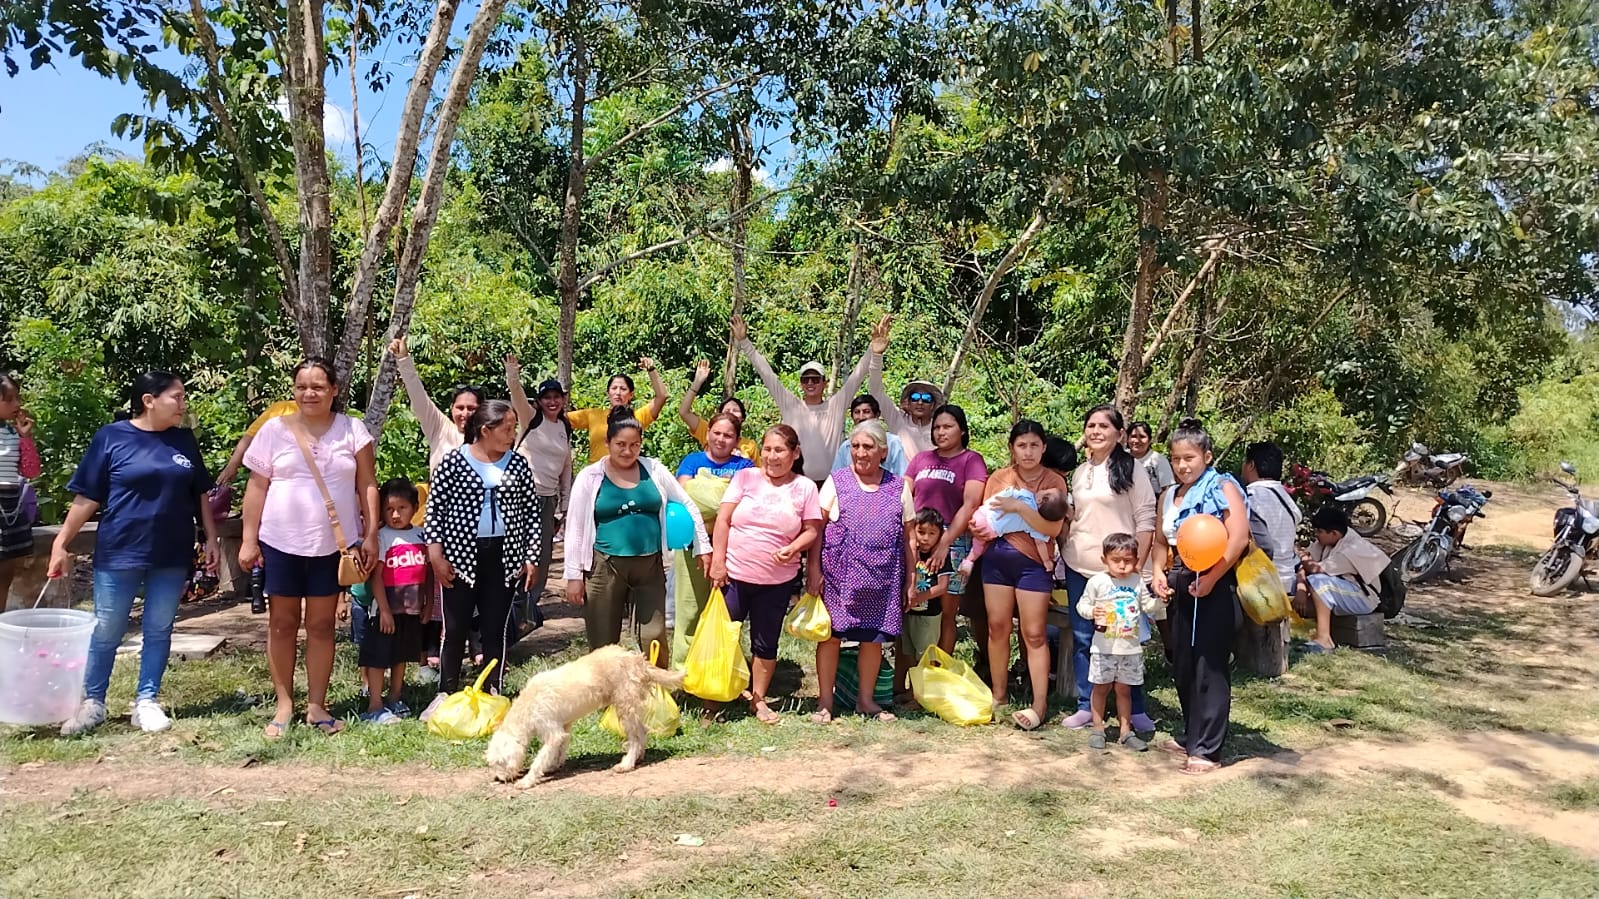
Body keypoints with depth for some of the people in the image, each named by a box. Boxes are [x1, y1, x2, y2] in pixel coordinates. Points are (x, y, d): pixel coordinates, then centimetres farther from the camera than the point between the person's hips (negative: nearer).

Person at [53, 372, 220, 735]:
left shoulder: (184, 441, 6)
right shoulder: (111, 437, -4)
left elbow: (200, 495, 12)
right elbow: (87, 498, -2)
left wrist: (211, 538, 8)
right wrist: (61, 542, -4)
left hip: (172, 555, 3)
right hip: (119, 552, -3)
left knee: (158, 630, 8)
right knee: (106, 631, 6)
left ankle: (147, 702, 18)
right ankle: (92, 703, 20)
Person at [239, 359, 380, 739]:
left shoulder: (352, 429, 2)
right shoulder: (274, 429, 2)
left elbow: (367, 486, 2)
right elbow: (257, 488, 3)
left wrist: (371, 535, -5)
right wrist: (249, 539, -1)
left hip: (333, 544, 0)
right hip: (281, 542, 0)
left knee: (321, 624, 7)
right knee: (282, 623, 8)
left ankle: (316, 705, 15)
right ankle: (284, 704, 18)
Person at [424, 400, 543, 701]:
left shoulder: (518, 465, 4)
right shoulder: (454, 461, -4)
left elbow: (533, 514, 7)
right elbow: (434, 508, -3)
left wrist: (532, 558, 3)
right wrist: (436, 555, -8)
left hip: (504, 556, 2)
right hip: (461, 555, -2)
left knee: (496, 628, 7)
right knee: (455, 627, 3)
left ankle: (495, 693, 18)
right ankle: (446, 694, 16)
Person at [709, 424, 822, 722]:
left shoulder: (804, 487, 1)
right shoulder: (745, 477, 0)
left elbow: (812, 530, 2)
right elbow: (723, 520, -2)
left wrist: (793, 548, -17)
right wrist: (718, 561, -7)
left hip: (777, 581, 0)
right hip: (733, 574, 0)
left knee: (766, 643, 12)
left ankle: (758, 699, 27)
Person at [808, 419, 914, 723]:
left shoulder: (899, 487, 6)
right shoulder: (836, 481, 1)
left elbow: (908, 536, 8)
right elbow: (816, 528, -1)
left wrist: (911, 578, 6)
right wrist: (814, 569, -8)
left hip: (882, 578, 2)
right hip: (838, 575, -2)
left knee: (874, 637, 9)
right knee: (830, 633, 2)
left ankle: (866, 699, 25)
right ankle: (825, 701, 15)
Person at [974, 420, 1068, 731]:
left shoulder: (1054, 482, -4)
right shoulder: (998, 478, 5)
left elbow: (1053, 527, -15)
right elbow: (985, 519, 7)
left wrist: (1018, 506, -24)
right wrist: (980, 529, -16)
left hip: (1033, 562, -3)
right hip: (998, 558, 3)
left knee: (1034, 634, -2)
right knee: (997, 627, 9)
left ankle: (1039, 705, 2)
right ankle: (998, 696, 21)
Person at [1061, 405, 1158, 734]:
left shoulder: (1132, 469, -4)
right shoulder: (1080, 472, 12)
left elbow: (1145, 520, -6)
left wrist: (1137, 565, -11)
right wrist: (1065, 549, 9)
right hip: (1078, 567, 5)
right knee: (1082, 637, 8)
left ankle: (1135, 710, 12)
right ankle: (1086, 706, 17)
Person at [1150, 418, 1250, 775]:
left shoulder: (1222, 488, -7)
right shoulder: (1169, 496, 14)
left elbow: (1239, 538, -18)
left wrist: (1210, 580, -22)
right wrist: (1159, 572, 3)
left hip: (1213, 587, -7)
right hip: (1180, 587, 8)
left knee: (1210, 668, -4)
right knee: (1182, 667, 14)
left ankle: (1207, 749, 1)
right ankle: (1191, 736, 29)